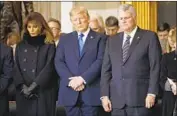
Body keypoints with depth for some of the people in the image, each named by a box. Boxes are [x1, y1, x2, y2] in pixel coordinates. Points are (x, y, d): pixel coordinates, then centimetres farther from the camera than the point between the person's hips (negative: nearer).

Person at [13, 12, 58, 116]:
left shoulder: (49, 45, 1)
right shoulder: (21, 46, 12)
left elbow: (49, 67, -7)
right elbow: (16, 68, 7)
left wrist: (34, 85, -14)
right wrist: (23, 86, -8)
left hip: (43, 91, -3)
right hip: (24, 92, 3)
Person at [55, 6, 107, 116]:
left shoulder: (100, 38, 6)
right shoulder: (65, 39, 15)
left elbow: (100, 61, -5)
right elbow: (58, 62, 6)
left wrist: (83, 79, -15)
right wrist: (70, 80, -10)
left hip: (91, 91, -2)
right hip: (70, 91, 3)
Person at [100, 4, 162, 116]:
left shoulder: (150, 37, 3)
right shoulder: (112, 40, 15)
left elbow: (155, 67, -3)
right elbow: (106, 69, 12)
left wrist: (151, 93, -10)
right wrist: (105, 95, 3)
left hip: (140, 98, -4)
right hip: (116, 99, 4)